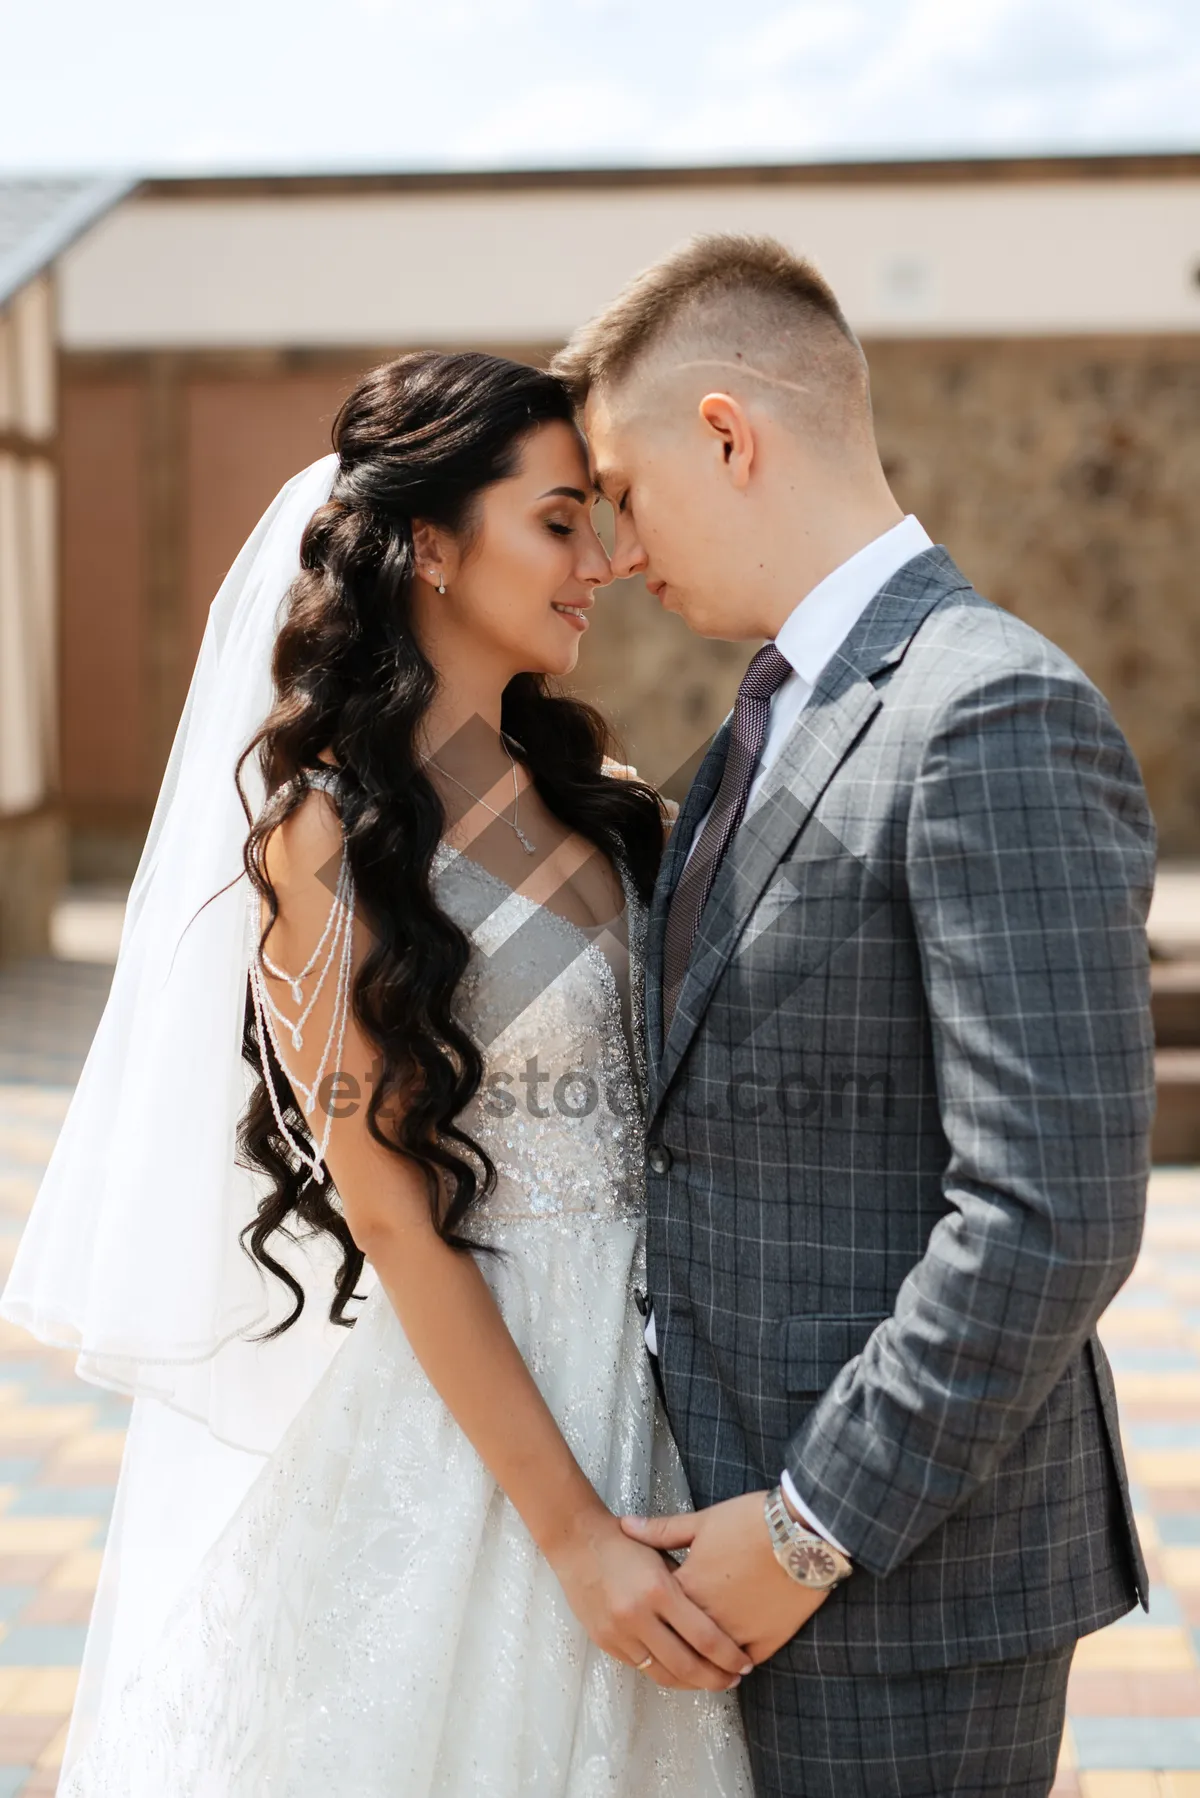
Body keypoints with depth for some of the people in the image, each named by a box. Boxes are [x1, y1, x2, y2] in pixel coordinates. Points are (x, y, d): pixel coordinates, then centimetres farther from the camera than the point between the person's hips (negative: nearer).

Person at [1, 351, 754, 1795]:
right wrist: (574, 1533, -17)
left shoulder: (575, 785, 3)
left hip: (639, 1357, 7)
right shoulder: (329, 837, -17)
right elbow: (395, 1214, -17)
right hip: (464, 1386, -7)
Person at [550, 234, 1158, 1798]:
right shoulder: (786, 716, 11)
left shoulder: (999, 720, -20)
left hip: (906, 1559, -8)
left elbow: (1054, 1213, -24)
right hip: (755, 1494, 8)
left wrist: (812, 1529, -18)